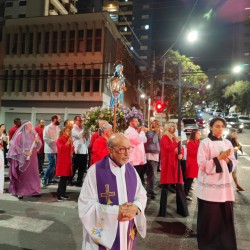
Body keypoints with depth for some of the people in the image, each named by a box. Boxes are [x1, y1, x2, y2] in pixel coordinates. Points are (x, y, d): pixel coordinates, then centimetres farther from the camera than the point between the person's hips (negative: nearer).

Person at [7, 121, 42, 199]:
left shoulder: (34, 134, 8)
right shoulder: (20, 135, -6)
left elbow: (39, 145, 10)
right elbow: (15, 146, -10)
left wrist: (37, 141, -11)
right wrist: (24, 152, -17)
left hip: (32, 158, 5)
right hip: (22, 158, -4)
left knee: (33, 174, 6)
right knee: (22, 175, 1)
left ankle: (34, 190, 14)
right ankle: (20, 192, 10)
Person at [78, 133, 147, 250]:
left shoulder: (131, 170, -1)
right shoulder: (95, 171, -16)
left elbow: (142, 195, 7)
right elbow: (85, 205, -16)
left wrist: (135, 208, -14)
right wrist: (116, 212, -20)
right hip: (103, 234, -4)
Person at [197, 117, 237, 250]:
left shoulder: (227, 143, 9)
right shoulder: (205, 143, -7)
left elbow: (233, 163, 11)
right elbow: (202, 164, -12)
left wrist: (227, 161, -10)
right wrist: (219, 158, -19)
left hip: (224, 184, 5)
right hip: (209, 185, -4)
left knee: (226, 215, 8)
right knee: (209, 216, 3)